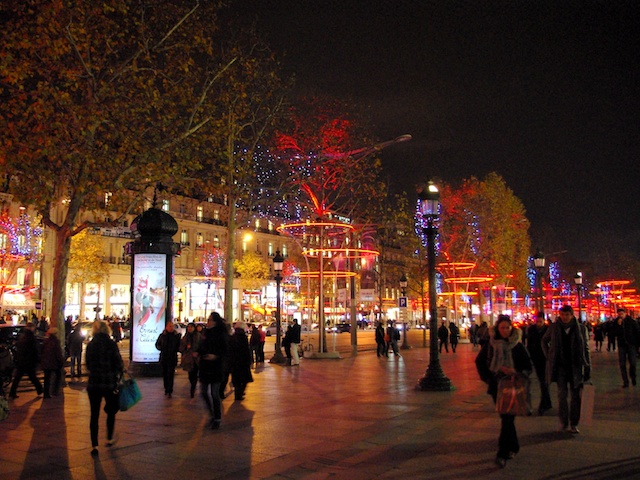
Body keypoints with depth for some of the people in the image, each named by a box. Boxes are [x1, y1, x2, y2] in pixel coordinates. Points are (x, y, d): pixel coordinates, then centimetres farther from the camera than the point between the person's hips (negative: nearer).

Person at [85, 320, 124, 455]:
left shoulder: (90, 345, 1)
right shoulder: (111, 344, -10)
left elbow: (88, 364, 10)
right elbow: (118, 363, -10)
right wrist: (119, 372, 11)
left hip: (93, 383, 2)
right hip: (109, 383, -2)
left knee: (94, 414, 7)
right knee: (111, 411, 17)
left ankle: (94, 445, 7)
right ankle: (109, 439, 27)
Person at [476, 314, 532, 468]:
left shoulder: (517, 345, -3)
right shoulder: (490, 344, 0)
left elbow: (528, 366, 4)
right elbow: (479, 362, 11)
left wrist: (517, 374, -14)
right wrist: (487, 378, 1)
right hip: (497, 386, 2)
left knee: (508, 418, -8)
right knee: (506, 417, 10)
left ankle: (503, 453, -8)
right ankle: (513, 447, 27)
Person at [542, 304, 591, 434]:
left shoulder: (580, 328, 1)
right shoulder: (554, 327, 2)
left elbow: (585, 348, 4)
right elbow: (544, 341, 18)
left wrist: (587, 367, 0)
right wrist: (548, 356, 8)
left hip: (576, 366, 0)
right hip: (560, 366, 0)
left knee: (576, 395, 4)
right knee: (562, 394, 0)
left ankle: (574, 424, 14)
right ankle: (563, 422, 12)